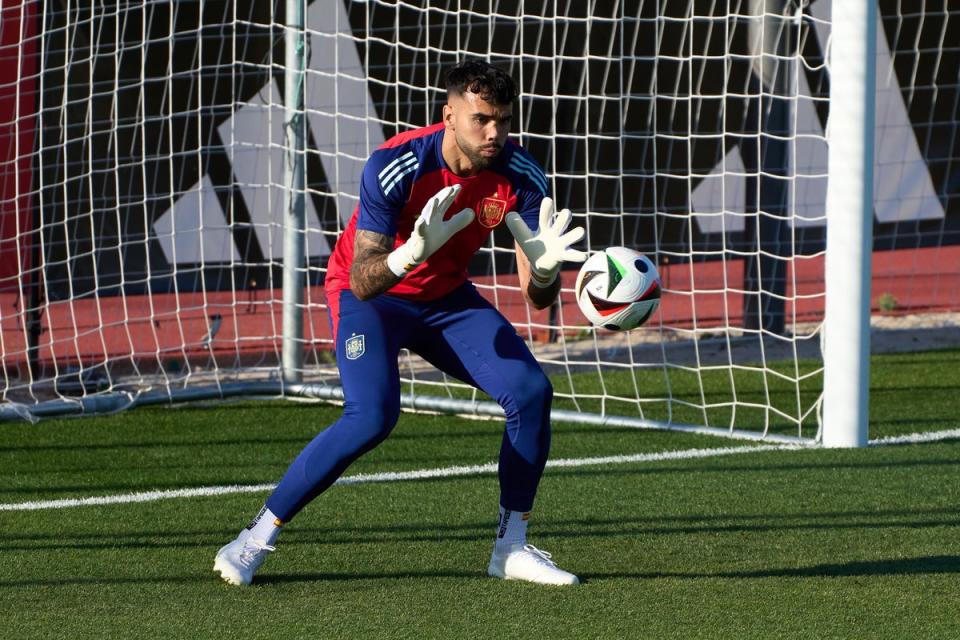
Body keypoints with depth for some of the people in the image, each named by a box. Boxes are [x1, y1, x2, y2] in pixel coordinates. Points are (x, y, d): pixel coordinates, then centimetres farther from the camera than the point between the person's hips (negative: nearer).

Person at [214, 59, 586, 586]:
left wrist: (545, 266, -40)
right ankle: (257, 538, -15)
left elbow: (537, 297, -16)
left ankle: (512, 547, 3)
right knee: (372, 416, -28)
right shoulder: (394, 167, -31)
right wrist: (413, 251, -54)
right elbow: (362, 281, -35)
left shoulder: (519, 175, -18)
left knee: (531, 391, -13)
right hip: (371, 293, -5)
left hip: (446, 298, 5)